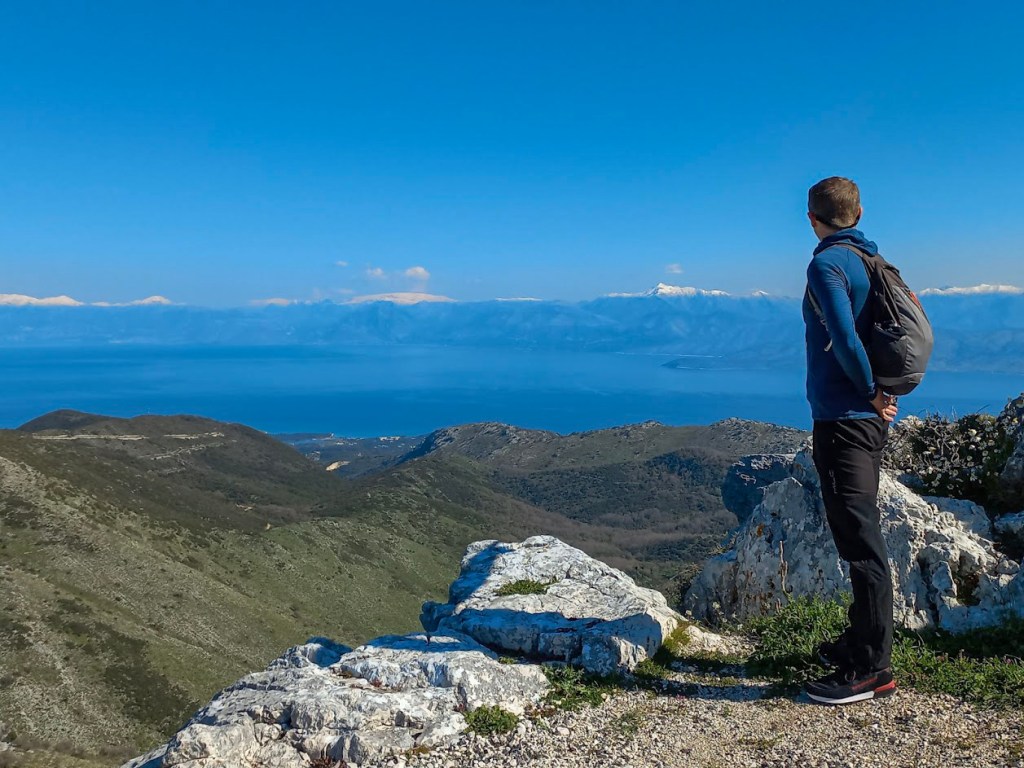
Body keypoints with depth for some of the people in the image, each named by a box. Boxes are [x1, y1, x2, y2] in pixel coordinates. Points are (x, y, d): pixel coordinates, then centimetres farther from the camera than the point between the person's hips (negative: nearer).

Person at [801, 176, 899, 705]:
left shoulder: (827, 264, -12)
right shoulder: (873, 260, 15)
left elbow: (845, 339, -23)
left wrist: (871, 394, -9)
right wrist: (881, 394, 13)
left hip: (842, 418, -10)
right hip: (870, 418, 10)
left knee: (859, 538, -5)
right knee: (860, 533, 18)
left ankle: (871, 669, 3)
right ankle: (862, 641, 31)